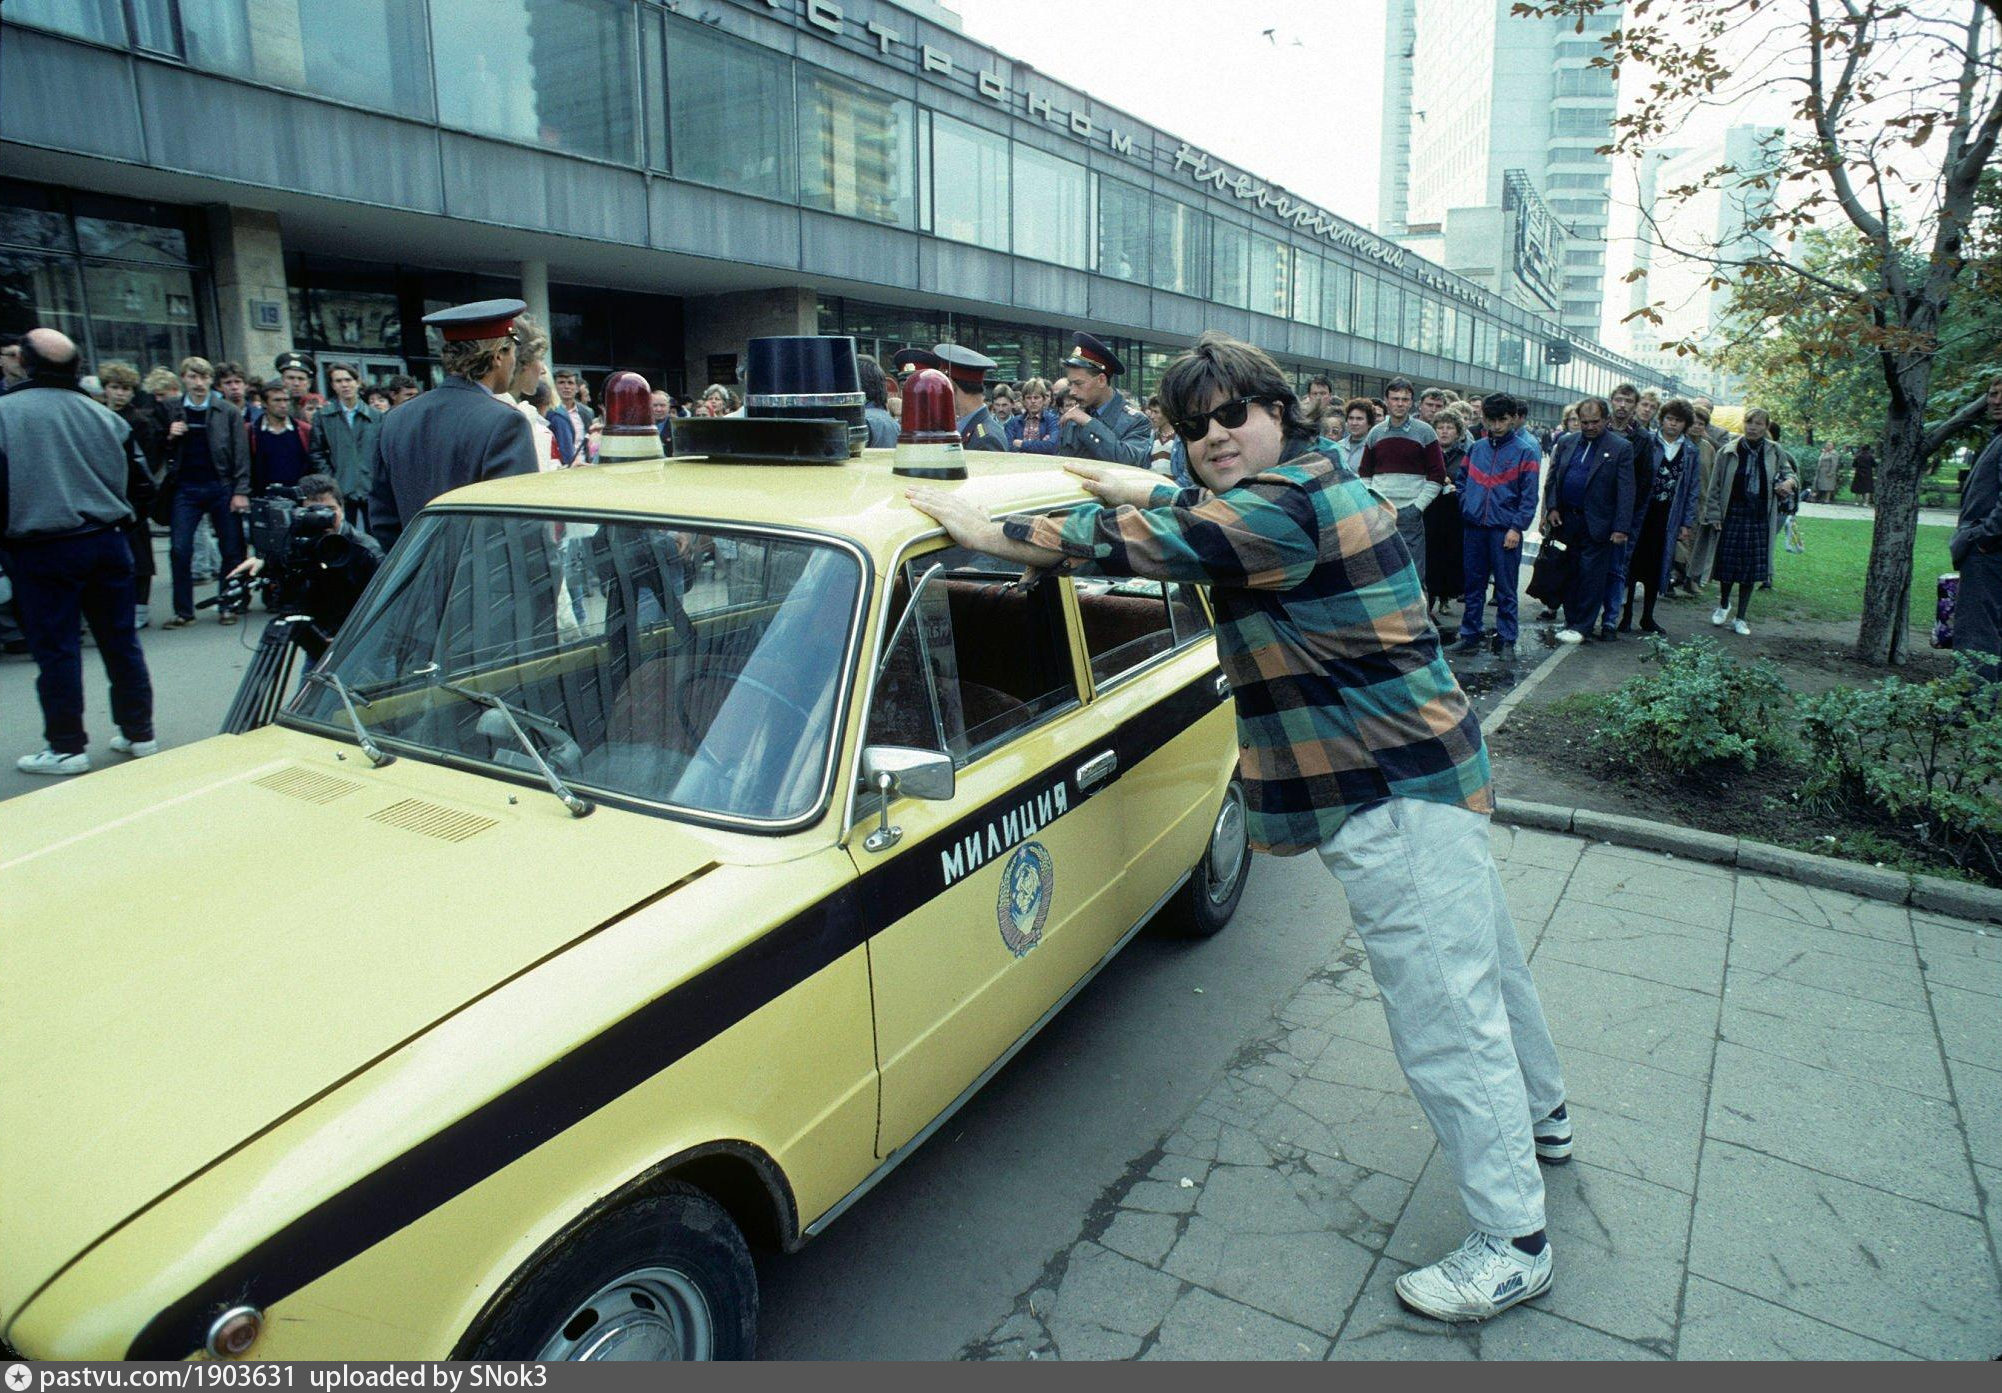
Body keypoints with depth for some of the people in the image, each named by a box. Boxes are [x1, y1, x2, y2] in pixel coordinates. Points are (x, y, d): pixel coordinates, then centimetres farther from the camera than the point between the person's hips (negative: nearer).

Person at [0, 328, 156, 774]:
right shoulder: (101, 414, 2)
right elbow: (138, 473, 11)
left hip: (42, 549, -4)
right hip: (107, 541, 4)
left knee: (55, 647, 3)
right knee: (121, 641, 10)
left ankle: (67, 746, 9)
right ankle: (139, 734, 17)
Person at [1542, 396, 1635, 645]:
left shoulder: (1621, 448, -4)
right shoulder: (1566, 443, 9)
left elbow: (1626, 492, -7)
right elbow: (1552, 478, 13)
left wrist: (1620, 528, -12)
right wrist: (1552, 507, -1)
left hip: (1597, 525, -4)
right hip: (1566, 520, 4)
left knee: (1591, 576, -1)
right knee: (1569, 575, 10)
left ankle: (1583, 627, 6)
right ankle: (1571, 621, 21)